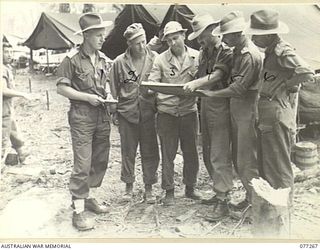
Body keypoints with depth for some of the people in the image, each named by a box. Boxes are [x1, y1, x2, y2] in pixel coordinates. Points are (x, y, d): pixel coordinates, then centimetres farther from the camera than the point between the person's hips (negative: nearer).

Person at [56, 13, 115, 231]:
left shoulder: (104, 59, 10)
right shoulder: (72, 59, -9)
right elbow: (61, 88, -9)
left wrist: (108, 95, 3)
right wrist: (87, 97, -16)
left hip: (103, 115, 7)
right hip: (82, 115, -7)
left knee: (101, 160, 12)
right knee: (83, 163, -7)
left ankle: (89, 196, 30)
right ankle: (78, 210, 3)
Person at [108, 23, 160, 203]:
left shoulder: (155, 58, -1)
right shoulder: (120, 62, 0)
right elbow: (114, 89, 6)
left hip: (148, 112, 0)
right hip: (127, 112, 0)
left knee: (150, 152, 6)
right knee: (128, 152, 10)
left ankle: (149, 188, 21)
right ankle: (129, 186, 26)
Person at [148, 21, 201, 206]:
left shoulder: (197, 56, 2)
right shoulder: (161, 59, 1)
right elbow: (152, 83, -4)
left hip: (189, 111, 1)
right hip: (167, 112, 0)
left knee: (191, 153, 10)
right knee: (168, 154, 5)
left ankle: (190, 187, 28)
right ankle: (169, 191, 18)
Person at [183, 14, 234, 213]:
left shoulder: (226, 52, -9)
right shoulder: (203, 53, 17)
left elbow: (216, 75, -22)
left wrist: (196, 83, -34)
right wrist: (190, 86, 4)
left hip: (220, 105, -9)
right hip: (205, 105, 9)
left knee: (219, 155, -7)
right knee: (208, 154, 13)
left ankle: (222, 197, 3)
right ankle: (220, 192, 24)